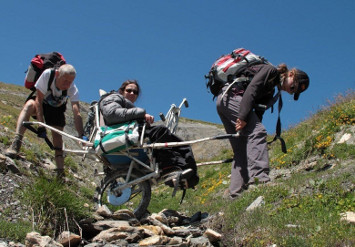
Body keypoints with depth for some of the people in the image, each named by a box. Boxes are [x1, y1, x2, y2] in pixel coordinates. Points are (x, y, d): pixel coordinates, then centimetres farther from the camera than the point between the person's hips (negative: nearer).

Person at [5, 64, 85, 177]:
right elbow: (39, 100, -31)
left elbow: (77, 114, -36)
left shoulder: (73, 89, -30)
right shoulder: (47, 74, -34)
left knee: (57, 135, -15)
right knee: (29, 105, -34)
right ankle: (16, 143, -43)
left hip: (57, 109, 2)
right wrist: (41, 125, -38)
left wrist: (82, 136, -49)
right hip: (41, 105, -1)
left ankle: (61, 172, -9)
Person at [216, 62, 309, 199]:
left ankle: (234, 191, 0)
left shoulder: (270, 92, 24)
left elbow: (258, 112, 15)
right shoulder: (271, 70, -2)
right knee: (258, 132, -21)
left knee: (241, 149, 5)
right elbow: (251, 89, -17)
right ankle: (258, 175, -32)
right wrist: (243, 117, -25)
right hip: (230, 95, -10)